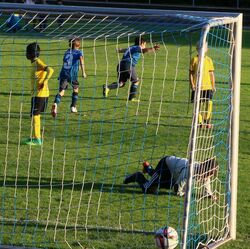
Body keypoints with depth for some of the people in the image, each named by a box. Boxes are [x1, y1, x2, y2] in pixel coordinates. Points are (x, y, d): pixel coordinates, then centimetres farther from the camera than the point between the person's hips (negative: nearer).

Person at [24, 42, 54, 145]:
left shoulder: (38, 63, -15)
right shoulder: (35, 63, 14)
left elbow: (50, 70, -29)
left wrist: (44, 82, -25)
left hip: (39, 94, -10)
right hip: (37, 93, 10)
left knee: (35, 115, -6)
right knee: (36, 115, 14)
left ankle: (37, 139, -3)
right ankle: (36, 137, 20)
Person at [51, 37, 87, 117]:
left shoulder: (67, 52, 19)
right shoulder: (78, 52, 7)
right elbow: (81, 59, -13)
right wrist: (83, 72, -20)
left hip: (63, 74, 2)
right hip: (72, 74, -2)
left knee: (61, 91, -7)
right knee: (75, 89, 24)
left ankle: (55, 104, -34)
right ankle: (73, 107, 24)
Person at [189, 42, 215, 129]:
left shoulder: (208, 60, 8)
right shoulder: (194, 60, 2)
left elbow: (211, 74, 12)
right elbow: (191, 73, 3)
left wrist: (213, 85, 7)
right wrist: (192, 85, -6)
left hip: (207, 86, 1)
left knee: (208, 103, -7)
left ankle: (207, 121, 5)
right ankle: (199, 121, 12)